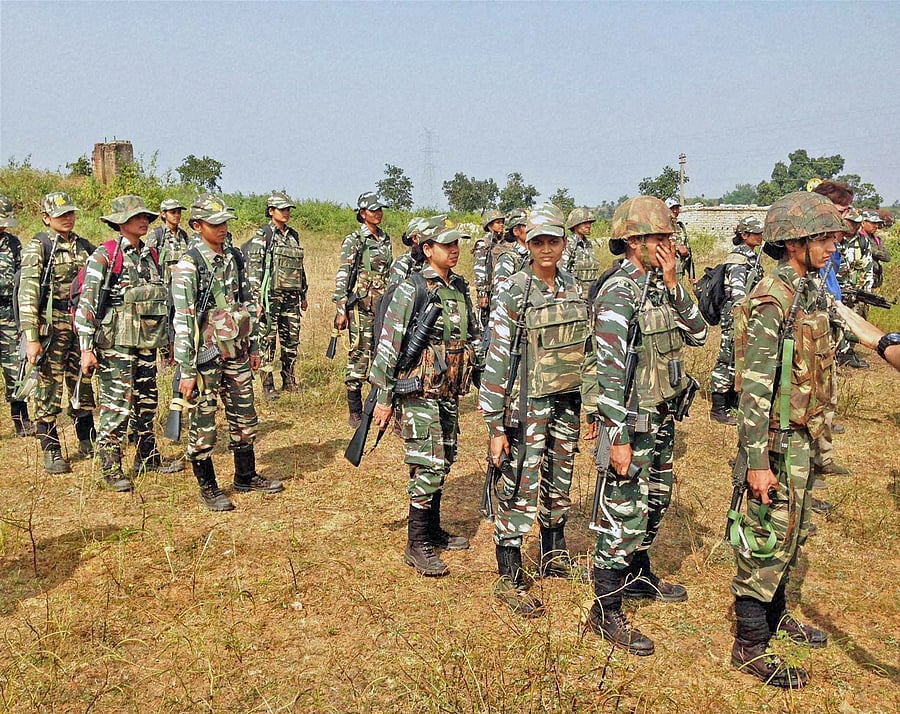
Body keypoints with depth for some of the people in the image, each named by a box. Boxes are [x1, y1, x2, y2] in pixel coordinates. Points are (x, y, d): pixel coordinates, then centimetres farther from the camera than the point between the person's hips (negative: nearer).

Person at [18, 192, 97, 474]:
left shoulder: (84, 246, 11)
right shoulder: (38, 247, -6)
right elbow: (27, 294, -12)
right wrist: (31, 338, -18)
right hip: (51, 327, -5)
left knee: (83, 387, 13)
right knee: (49, 391, -1)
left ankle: (88, 444, 25)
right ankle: (51, 453, 8)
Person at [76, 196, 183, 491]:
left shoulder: (152, 255, 12)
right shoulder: (104, 255, -8)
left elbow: (162, 299, 20)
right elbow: (86, 303, -13)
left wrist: (169, 339, 19)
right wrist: (86, 348, -18)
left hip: (147, 342, 7)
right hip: (115, 343, -7)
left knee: (147, 401, 14)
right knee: (117, 403, -4)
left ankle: (148, 458, 27)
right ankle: (110, 468, 7)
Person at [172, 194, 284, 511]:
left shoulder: (235, 258, 8)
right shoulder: (189, 265, -13)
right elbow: (183, 321, -16)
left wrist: (253, 346, 15)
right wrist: (187, 371, -18)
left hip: (236, 354, 7)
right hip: (205, 357, -7)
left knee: (245, 418, 15)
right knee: (203, 424, 4)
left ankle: (246, 476, 31)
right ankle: (208, 488, 17)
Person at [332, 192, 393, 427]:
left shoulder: (386, 240, 14)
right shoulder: (353, 241, -4)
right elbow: (342, 277, -8)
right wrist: (341, 310, -13)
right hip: (361, 306, -6)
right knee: (360, 356, -4)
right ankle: (355, 412, 5)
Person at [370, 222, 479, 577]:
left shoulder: (460, 289, 9)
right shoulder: (411, 290, -13)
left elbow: (473, 337, 18)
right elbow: (388, 345, -13)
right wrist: (383, 398, -13)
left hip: (450, 394, 7)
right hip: (419, 393, -7)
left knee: (443, 463, 15)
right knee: (428, 466, -6)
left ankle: (433, 530, 31)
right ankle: (417, 545, 6)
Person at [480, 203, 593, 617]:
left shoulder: (572, 288, 6)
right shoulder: (514, 293, -13)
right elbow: (496, 361, -14)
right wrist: (496, 427, -16)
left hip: (567, 401, 6)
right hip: (527, 406, -6)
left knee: (558, 483, 19)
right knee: (520, 491, 0)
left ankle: (554, 556, 38)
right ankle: (510, 580, 13)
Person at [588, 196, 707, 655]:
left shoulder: (659, 285, 8)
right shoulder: (618, 293, -19)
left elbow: (697, 334, 5)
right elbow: (610, 371, -22)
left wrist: (674, 285, -6)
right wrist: (618, 438, -23)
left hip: (662, 418, 9)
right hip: (631, 422, -9)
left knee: (654, 502, 22)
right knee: (623, 514, -2)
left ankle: (638, 577, 42)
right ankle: (606, 613, 9)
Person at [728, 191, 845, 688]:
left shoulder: (809, 292, 9)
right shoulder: (770, 303, -21)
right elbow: (755, 388, -24)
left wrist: (815, 434, 22)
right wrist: (758, 461, -24)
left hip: (803, 436, 9)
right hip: (777, 440, -9)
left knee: (794, 533, 21)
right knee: (768, 539, -1)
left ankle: (774, 614, 39)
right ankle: (750, 646, 12)